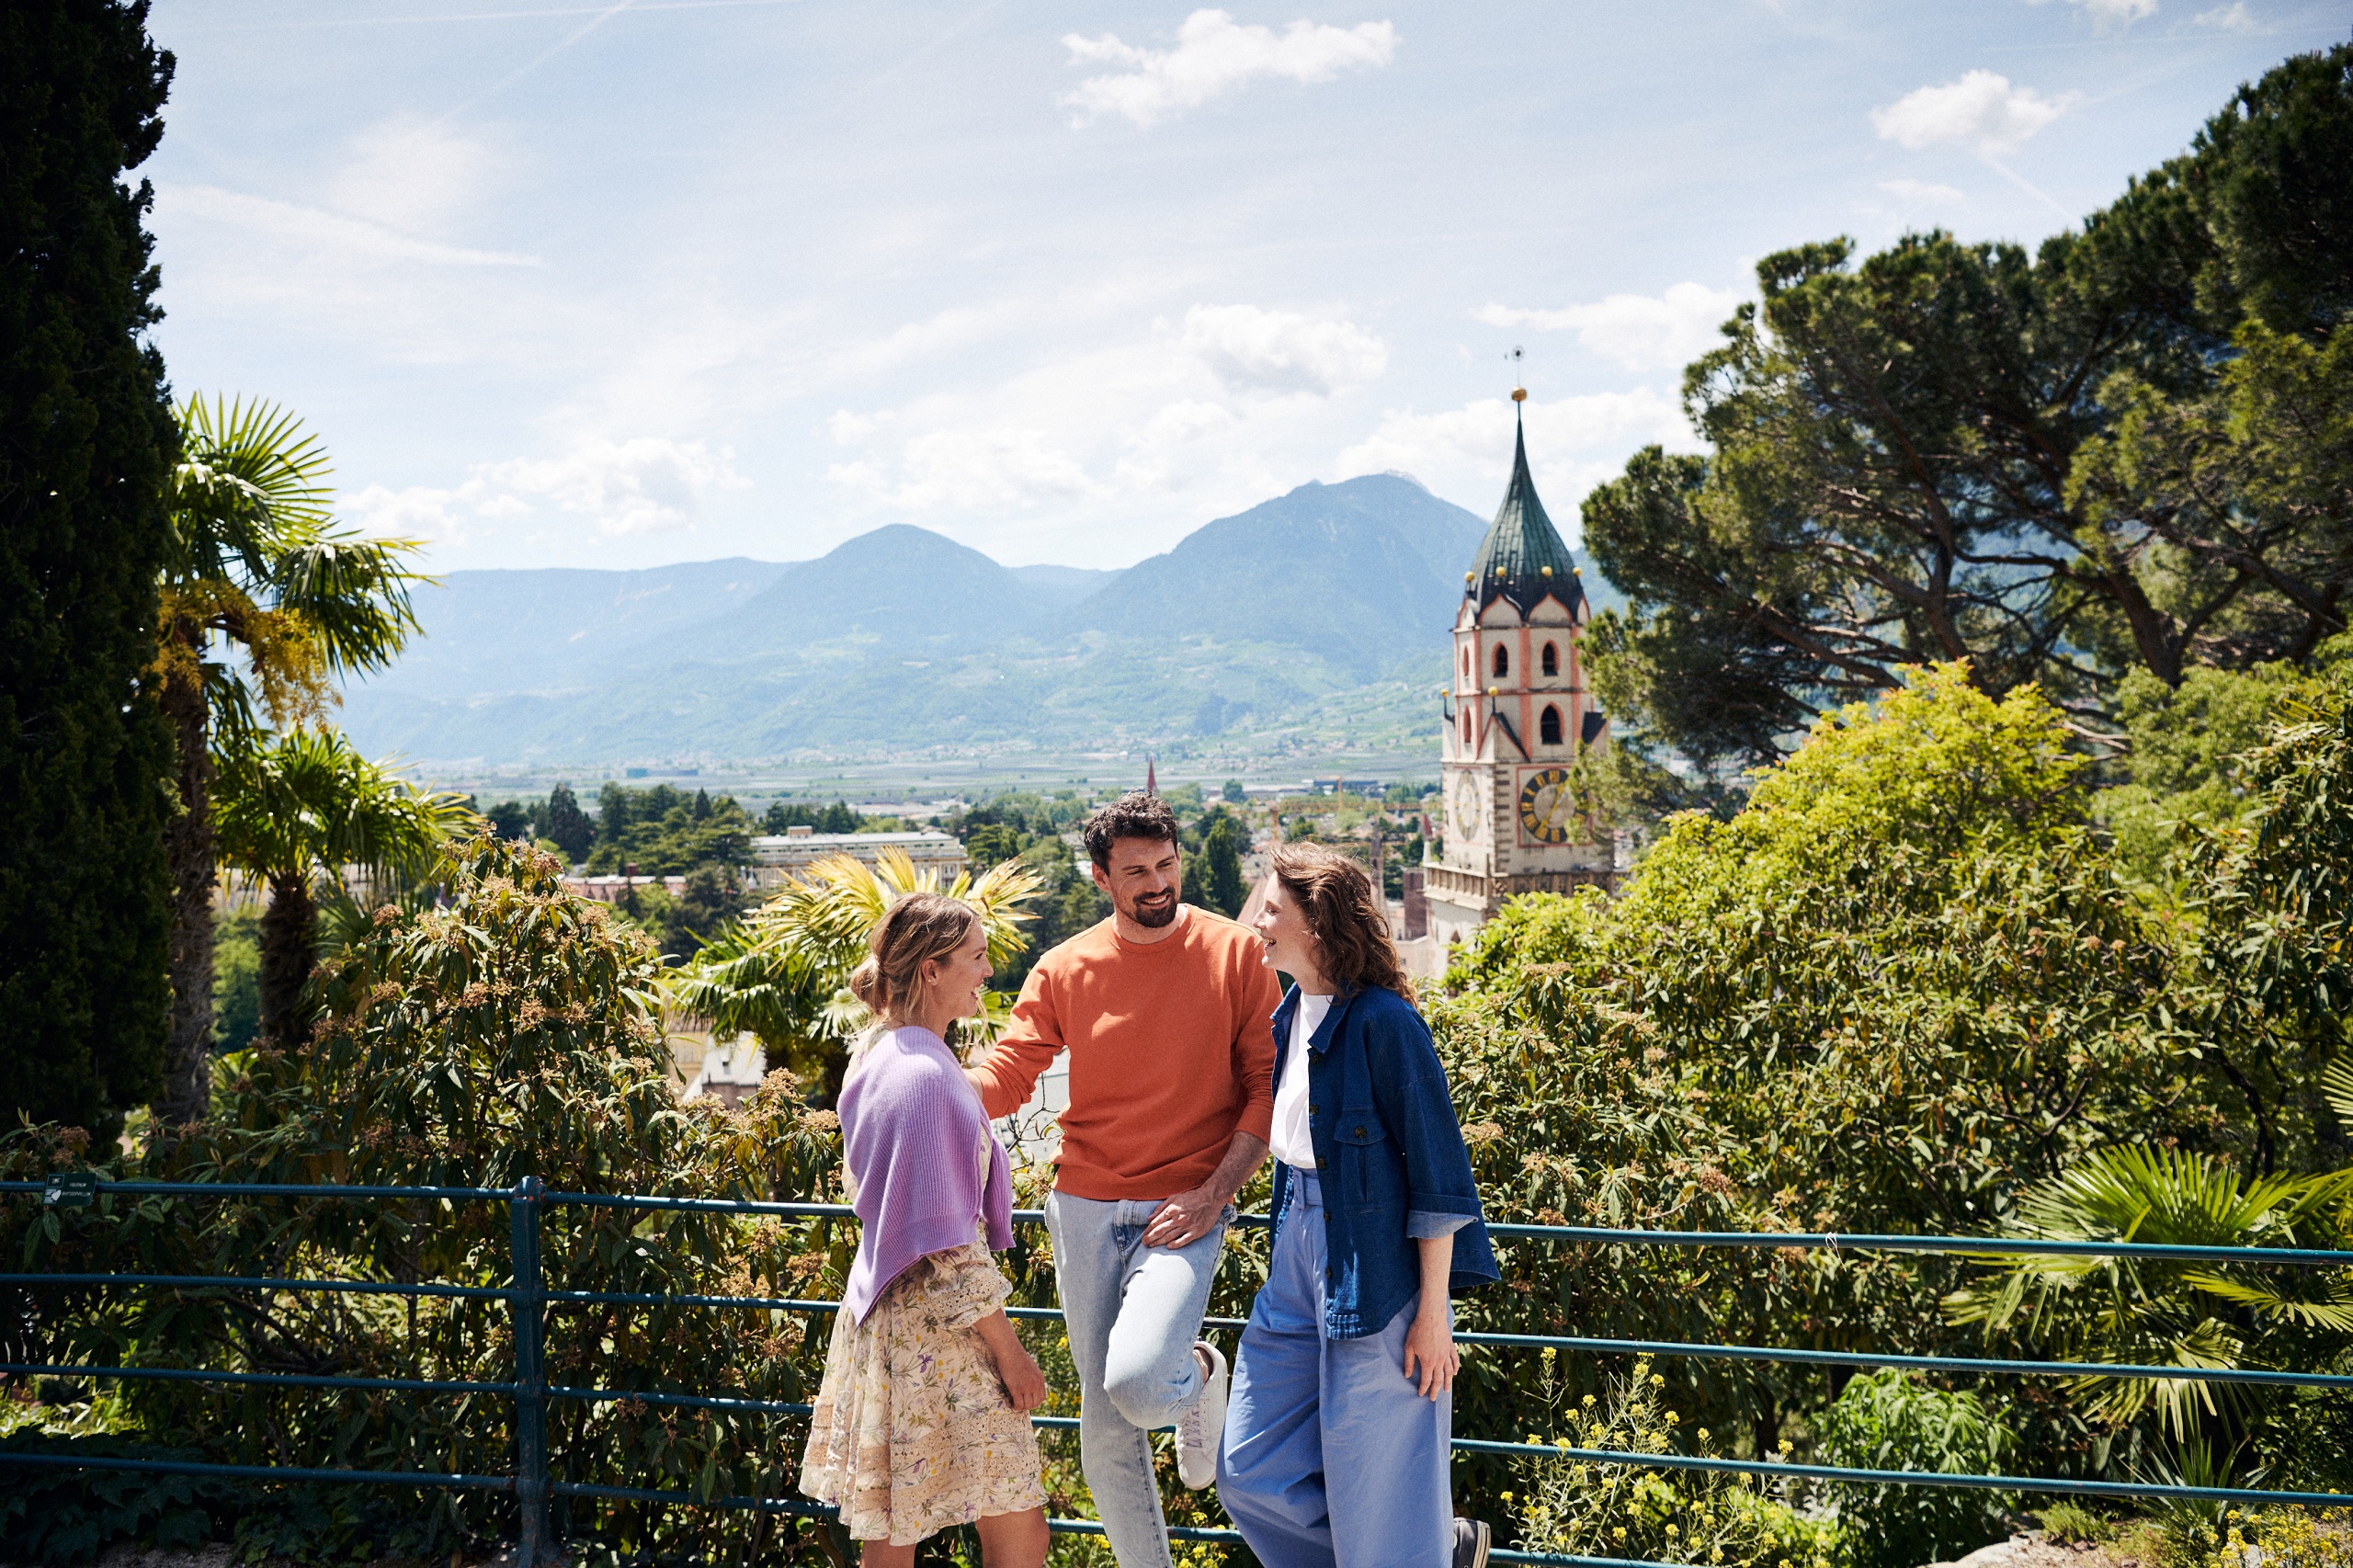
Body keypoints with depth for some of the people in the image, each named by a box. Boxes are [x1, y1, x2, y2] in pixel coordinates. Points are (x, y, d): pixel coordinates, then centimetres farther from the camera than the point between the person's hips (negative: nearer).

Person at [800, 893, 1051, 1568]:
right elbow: (946, 1243, -20)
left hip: (889, 1309, 10)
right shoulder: (923, 1076, -20)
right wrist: (1008, 1349, -14)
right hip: (935, 1333, -10)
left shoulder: (880, 1052, 10)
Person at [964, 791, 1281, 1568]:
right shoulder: (1064, 970, 3)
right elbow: (1004, 1075, 0)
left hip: (1184, 1212, -3)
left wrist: (1214, 1193, -12)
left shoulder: (1235, 952, -3)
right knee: (1106, 1434, 9)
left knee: (1136, 1383, -25)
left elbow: (1268, 1086, -3)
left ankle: (1199, 1374, 10)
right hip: (1085, 1211, 3)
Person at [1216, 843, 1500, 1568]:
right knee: (1251, 1472, 11)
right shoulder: (1292, 1014, 7)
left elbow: (1438, 1173, -16)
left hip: (1376, 1270, -9)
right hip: (1299, 1247, 9)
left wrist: (1432, 1312, -16)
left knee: (1377, 1491, 1)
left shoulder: (1382, 1021, -17)